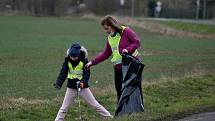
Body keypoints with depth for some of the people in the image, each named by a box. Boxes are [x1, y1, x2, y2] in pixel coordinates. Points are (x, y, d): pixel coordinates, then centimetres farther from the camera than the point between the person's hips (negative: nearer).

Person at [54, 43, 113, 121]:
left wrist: (83, 82, -35)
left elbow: (86, 73, -17)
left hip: (83, 86, -2)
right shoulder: (67, 61, -8)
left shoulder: (84, 60, -13)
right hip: (71, 87, 2)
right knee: (64, 107, 5)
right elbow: (63, 73, -12)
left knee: (95, 105, 2)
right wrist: (58, 83, -27)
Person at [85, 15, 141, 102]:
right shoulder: (110, 37, 12)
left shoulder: (126, 31, -9)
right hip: (118, 68, 6)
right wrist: (92, 62, 8)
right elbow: (105, 54, 16)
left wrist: (128, 49, -24)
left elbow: (137, 42, -8)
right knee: (120, 93, 7)